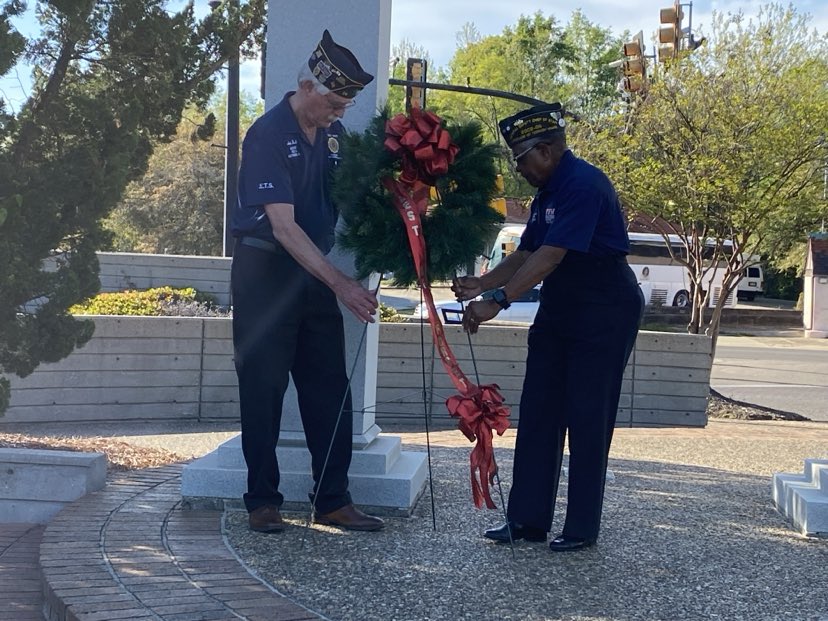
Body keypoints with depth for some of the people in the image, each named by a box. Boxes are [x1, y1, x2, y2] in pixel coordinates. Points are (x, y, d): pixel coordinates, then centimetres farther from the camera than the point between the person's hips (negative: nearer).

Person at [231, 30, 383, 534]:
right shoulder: (268, 134, -17)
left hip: (314, 272, 6)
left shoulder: (334, 133, 4)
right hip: (265, 270, -6)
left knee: (331, 390, 4)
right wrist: (341, 284, -27)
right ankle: (263, 501, 9)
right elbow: (283, 226, -23)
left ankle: (333, 501, 10)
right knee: (264, 389, 0)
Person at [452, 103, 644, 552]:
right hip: (559, 311, 10)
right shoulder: (548, 192, 11)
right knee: (538, 415, 6)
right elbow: (525, 254, 12)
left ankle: (582, 529, 5)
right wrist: (481, 285, -3)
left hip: (603, 316, -10)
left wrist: (497, 301, -31)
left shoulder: (583, 185, -20)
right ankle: (528, 519, 11)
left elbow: (550, 257, -28)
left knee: (587, 421, -4)